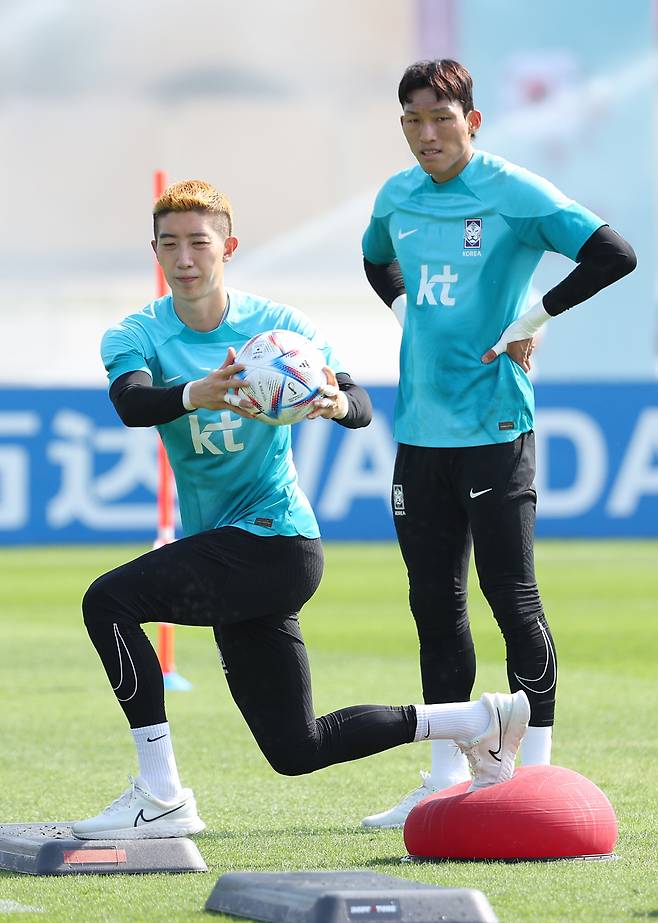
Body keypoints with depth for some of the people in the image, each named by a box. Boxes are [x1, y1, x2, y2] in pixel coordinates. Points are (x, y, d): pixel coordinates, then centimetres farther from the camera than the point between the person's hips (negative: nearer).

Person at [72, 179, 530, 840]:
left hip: (275, 540, -5)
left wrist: (336, 402, -37)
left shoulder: (279, 326, -3)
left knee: (108, 601, -24)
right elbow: (130, 401, -21)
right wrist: (196, 395, -42)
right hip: (225, 555, 5)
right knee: (296, 750, 11)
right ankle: (483, 720, 25)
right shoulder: (137, 336, 2)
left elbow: (361, 406, -12)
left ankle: (160, 798, -21)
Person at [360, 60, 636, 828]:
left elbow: (614, 255, -16)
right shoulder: (397, 197, 9)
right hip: (419, 429, 6)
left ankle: (536, 768, 4)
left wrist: (531, 319, -13)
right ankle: (446, 775, 16)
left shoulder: (515, 194, -9)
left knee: (511, 597, -4)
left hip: (493, 427, -6)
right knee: (434, 602, 9)